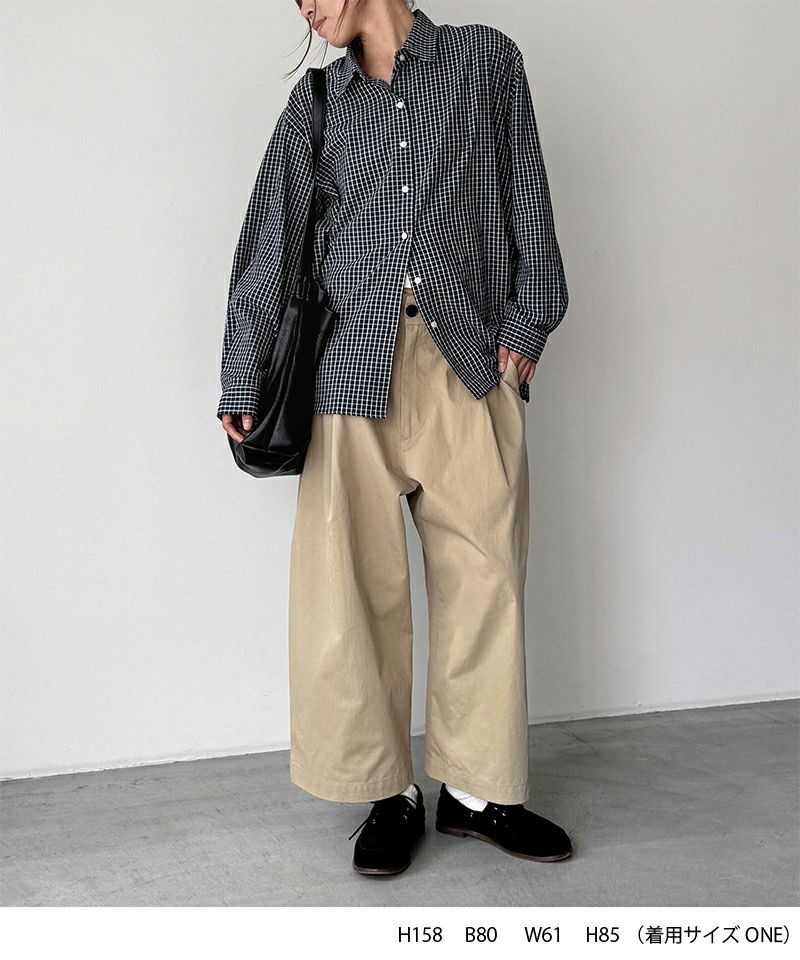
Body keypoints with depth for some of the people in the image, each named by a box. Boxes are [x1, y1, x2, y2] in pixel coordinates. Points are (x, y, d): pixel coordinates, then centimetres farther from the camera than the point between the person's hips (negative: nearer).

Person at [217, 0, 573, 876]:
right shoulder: (317, 99, 14)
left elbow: (525, 196, 11)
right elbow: (269, 245, 11)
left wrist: (526, 322, 2)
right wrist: (242, 385, 7)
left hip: (469, 365, 0)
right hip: (354, 366, 1)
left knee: (484, 575, 1)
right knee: (356, 581, -2)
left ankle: (477, 788, 16)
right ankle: (389, 793, 14)